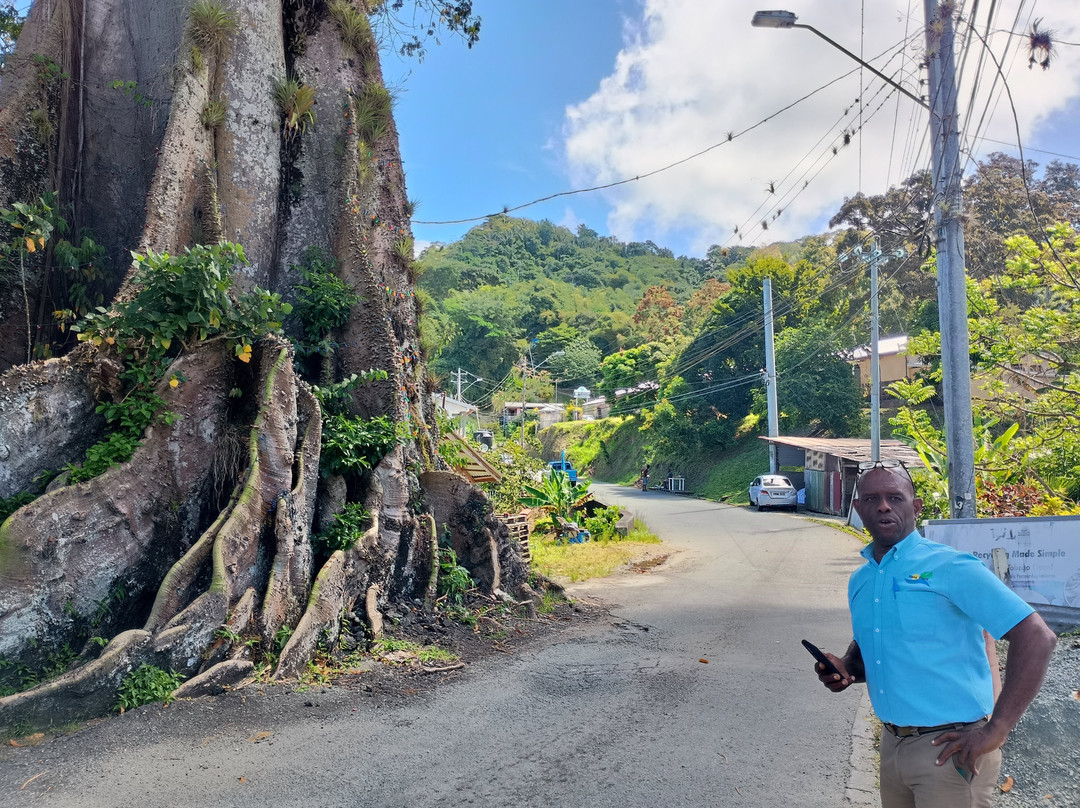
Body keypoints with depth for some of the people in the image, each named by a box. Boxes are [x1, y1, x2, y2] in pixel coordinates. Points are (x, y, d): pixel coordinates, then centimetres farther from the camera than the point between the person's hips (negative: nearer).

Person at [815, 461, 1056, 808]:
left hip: (950, 750, -6)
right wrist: (847, 669, -1)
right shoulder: (859, 582, 7)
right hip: (892, 744, 7)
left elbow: (1037, 637, -19)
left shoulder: (951, 567, -15)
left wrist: (995, 730, -19)